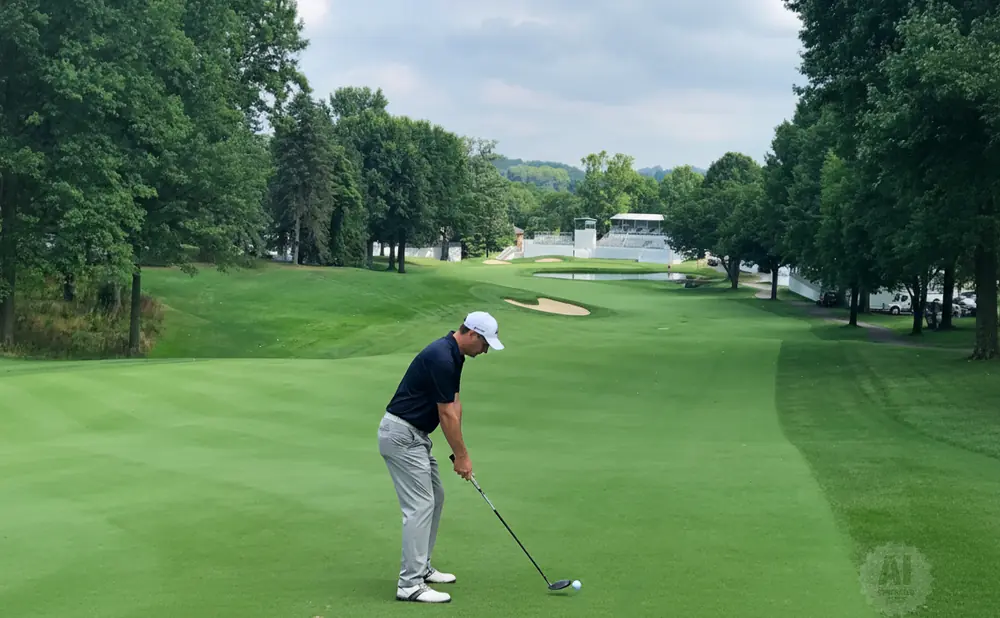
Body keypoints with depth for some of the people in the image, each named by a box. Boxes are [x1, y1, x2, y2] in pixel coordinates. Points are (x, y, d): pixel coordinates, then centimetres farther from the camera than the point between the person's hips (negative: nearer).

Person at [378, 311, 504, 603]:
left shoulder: (453, 355, 9)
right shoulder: (441, 358, -23)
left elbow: (454, 405, 10)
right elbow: (447, 414, -18)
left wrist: (459, 453, 5)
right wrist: (462, 456, -8)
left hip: (415, 434, 10)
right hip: (401, 435, -10)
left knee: (434, 498, 15)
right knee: (420, 506, -11)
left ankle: (421, 568, 23)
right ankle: (410, 584, -9)